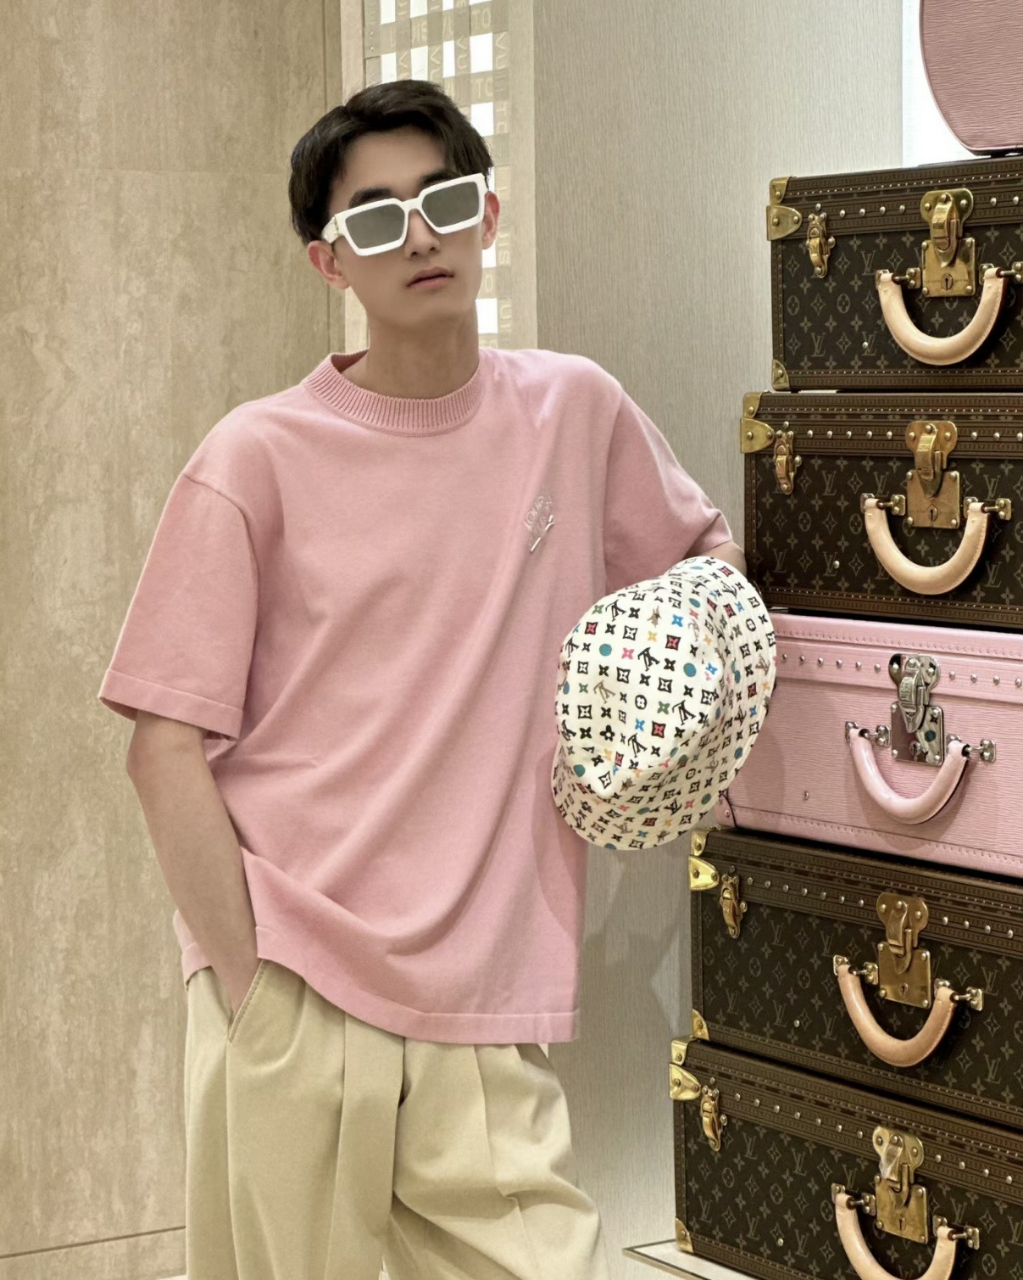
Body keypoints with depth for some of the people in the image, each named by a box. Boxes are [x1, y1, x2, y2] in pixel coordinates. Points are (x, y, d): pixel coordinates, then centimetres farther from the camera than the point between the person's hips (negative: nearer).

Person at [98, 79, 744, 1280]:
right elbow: (166, 747, -5)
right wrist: (250, 989, -11)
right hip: (294, 1007, -2)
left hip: (489, 1023, 3)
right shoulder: (260, 457, -4)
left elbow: (705, 548, 26)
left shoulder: (577, 411, 6)